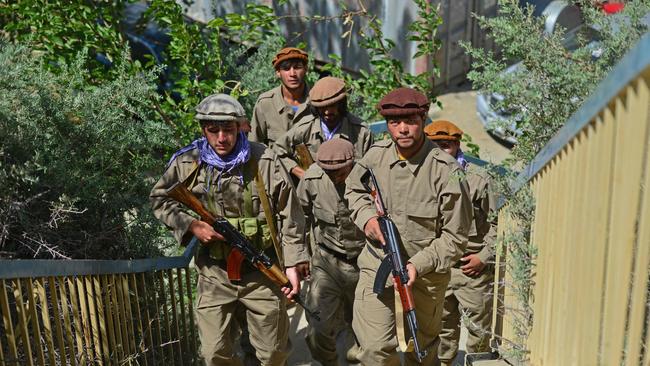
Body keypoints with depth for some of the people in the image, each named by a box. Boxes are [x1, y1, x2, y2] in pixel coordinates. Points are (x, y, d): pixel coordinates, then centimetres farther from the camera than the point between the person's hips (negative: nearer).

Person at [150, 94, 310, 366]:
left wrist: (293, 264, -8)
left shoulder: (264, 161, -10)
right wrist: (191, 225, -11)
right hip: (214, 273, 1)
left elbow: (289, 214, -6)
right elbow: (159, 199, 7)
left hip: (263, 271, 0)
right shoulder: (187, 163, -6)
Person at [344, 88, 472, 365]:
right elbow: (354, 189, 14)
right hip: (377, 267, 1)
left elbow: (454, 236, -11)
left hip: (426, 273, -1)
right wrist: (366, 216, -6)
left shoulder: (446, 171, -18)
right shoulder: (375, 156, -6)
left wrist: (419, 264, -23)